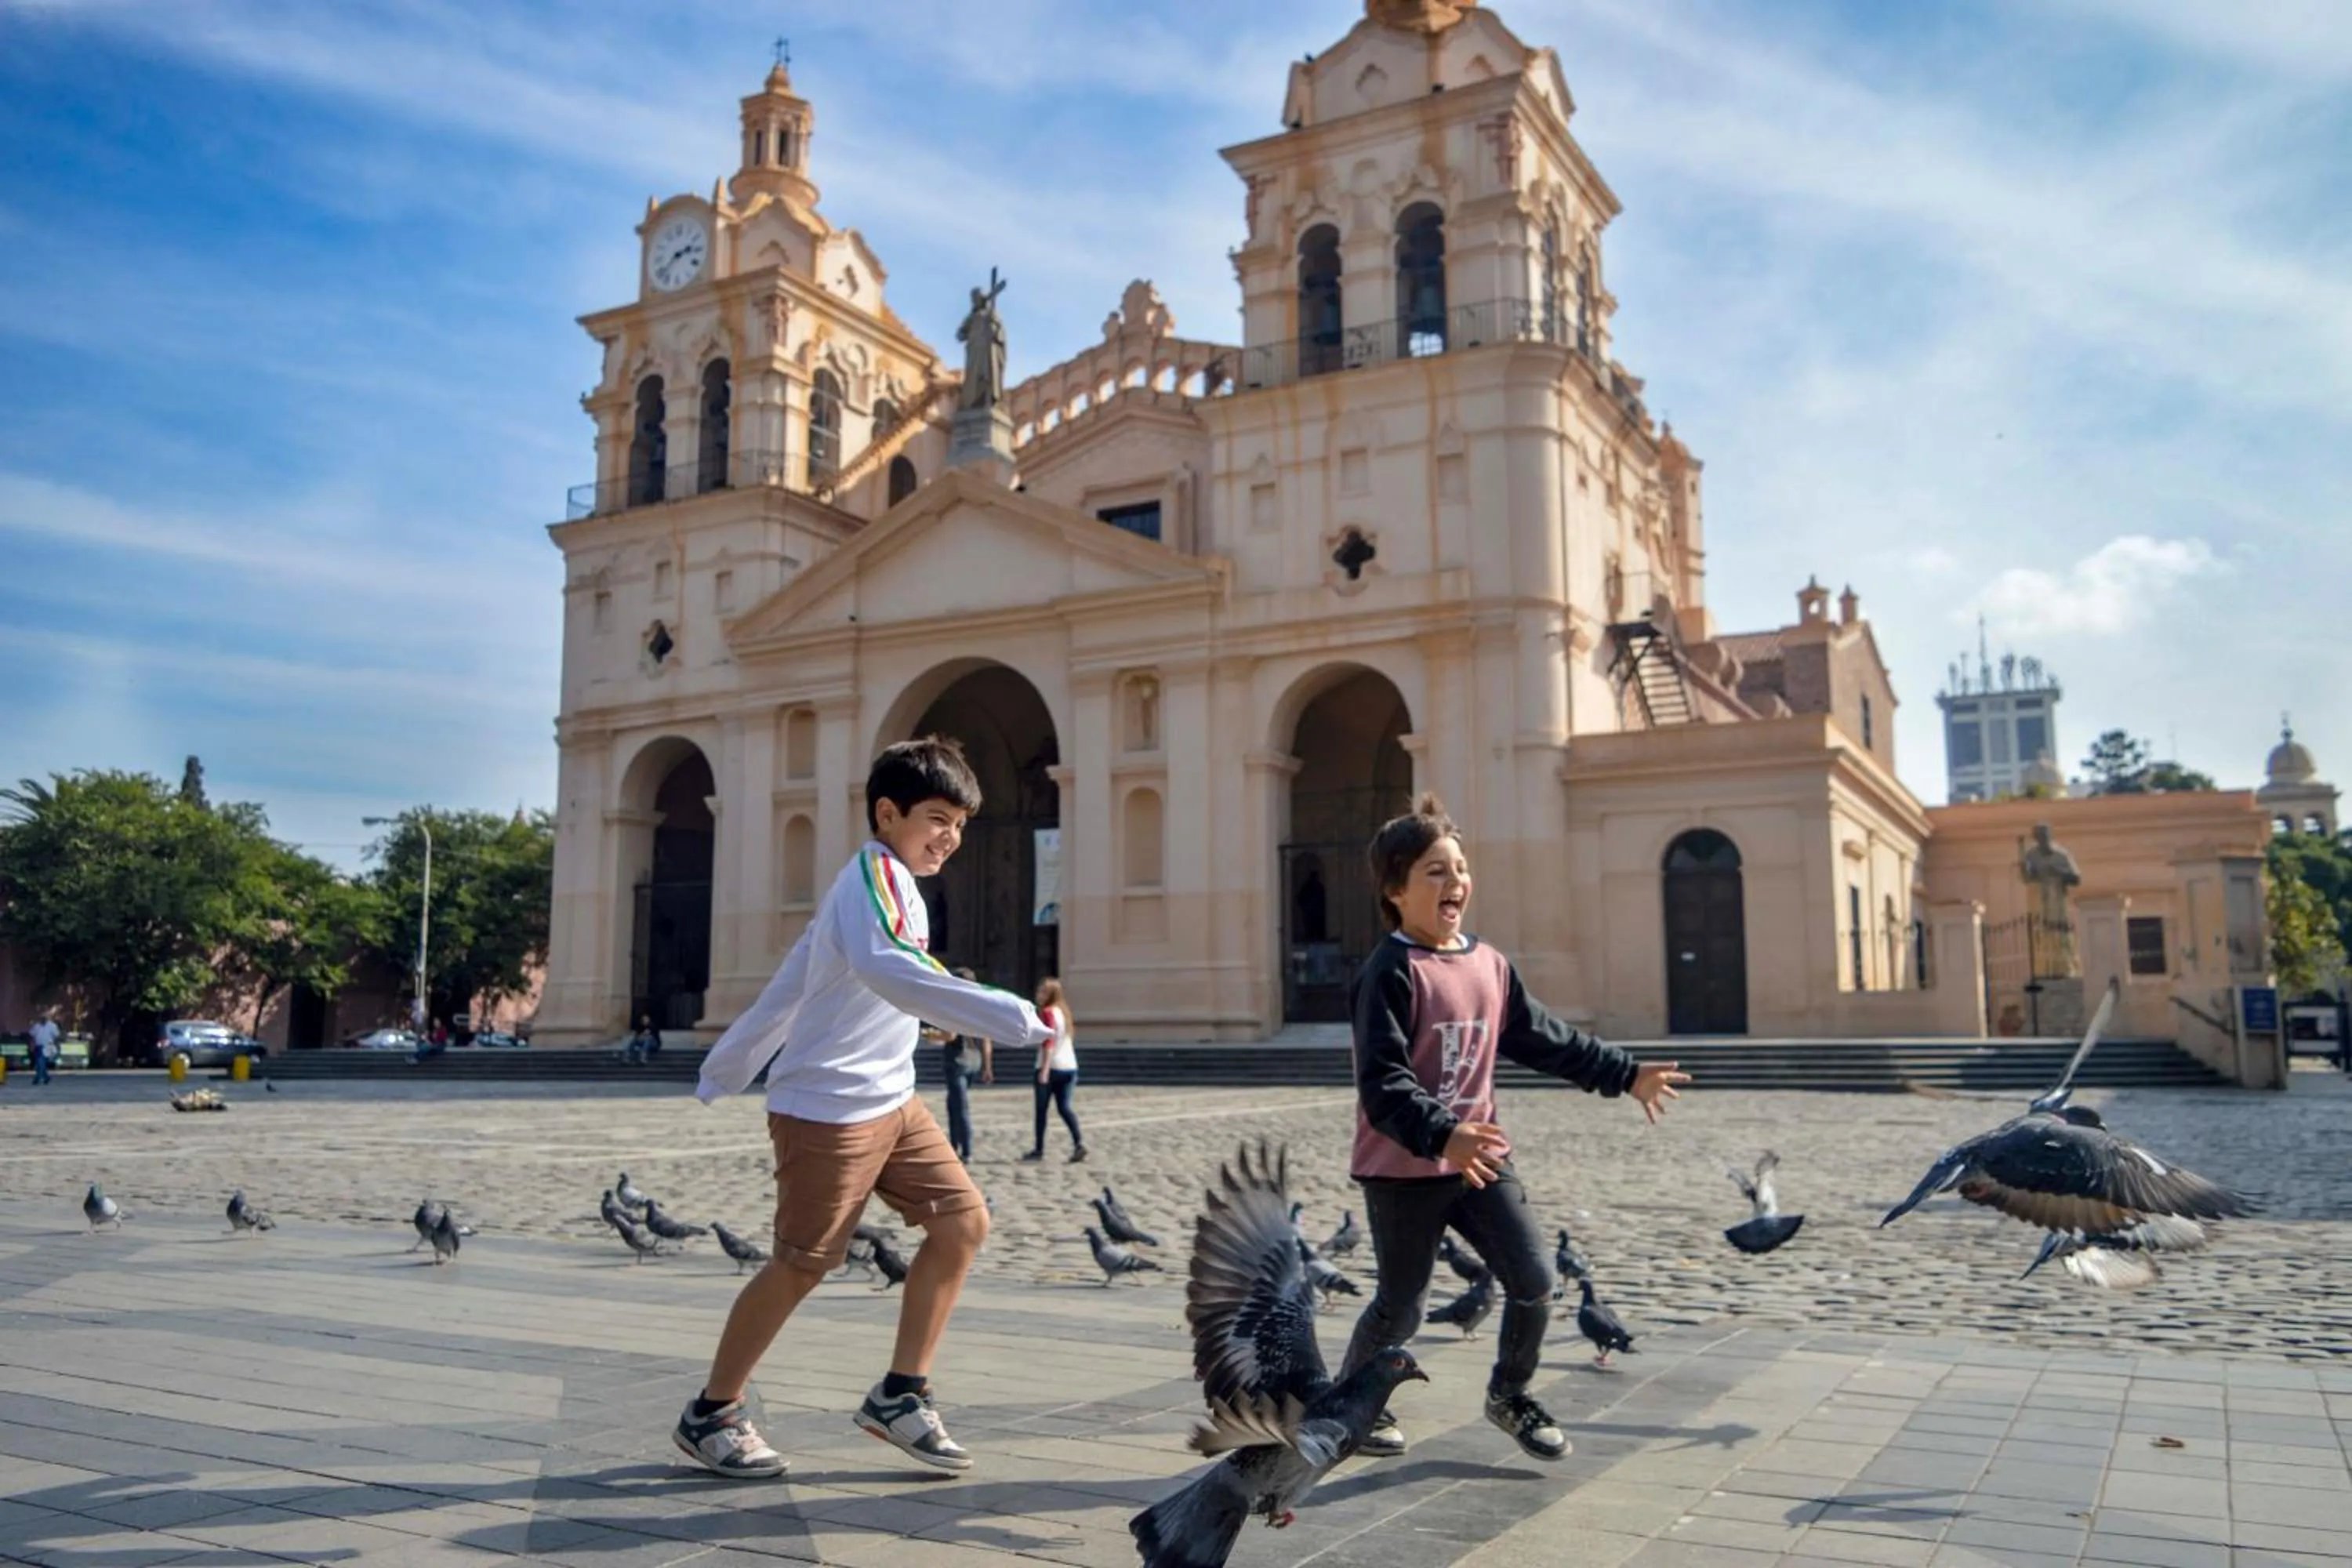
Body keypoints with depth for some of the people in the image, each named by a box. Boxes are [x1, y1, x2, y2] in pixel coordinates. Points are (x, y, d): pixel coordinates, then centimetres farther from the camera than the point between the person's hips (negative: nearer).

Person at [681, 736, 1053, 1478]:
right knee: (801, 1265, 0)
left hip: (890, 1102, 10)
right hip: (828, 1110, -10)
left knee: (964, 1222, 2)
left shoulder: (880, 883, 15)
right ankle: (710, 1414, 19)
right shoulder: (875, 874, -16)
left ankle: (899, 1395, 12)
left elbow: (788, 987, 21)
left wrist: (726, 1072, 26)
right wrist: (1010, 1017, -45)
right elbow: (887, 969, -39)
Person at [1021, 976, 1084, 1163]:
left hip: (1051, 1066, -7)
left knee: (1041, 1108, 6)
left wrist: (1045, 1069, -22)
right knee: (1064, 1107, 4)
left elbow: (1048, 1042, -17)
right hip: (1069, 1066, 7)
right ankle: (1079, 1143, -14)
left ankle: (1038, 1149, 12)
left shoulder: (1047, 1012, -9)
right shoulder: (1063, 1011, 15)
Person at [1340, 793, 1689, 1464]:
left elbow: (1547, 1039, 16)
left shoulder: (1490, 965, 5)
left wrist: (1625, 1074, 16)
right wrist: (1441, 1136, -38)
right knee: (1400, 1307, 5)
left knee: (1534, 1283, 2)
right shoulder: (1390, 974, -18)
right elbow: (1382, 1082, -25)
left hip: (1481, 1158, 6)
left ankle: (1510, 1393, 28)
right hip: (1403, 1170, -6)